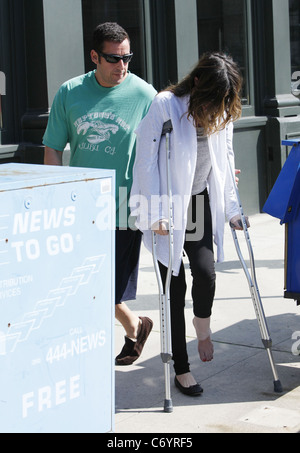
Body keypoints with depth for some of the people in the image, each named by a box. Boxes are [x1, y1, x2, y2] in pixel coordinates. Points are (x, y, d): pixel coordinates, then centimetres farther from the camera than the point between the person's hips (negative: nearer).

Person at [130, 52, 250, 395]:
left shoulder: (223, 112, 2)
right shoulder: (164, 105, -15)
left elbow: (226, 159, 14)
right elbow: (146, 161, -14)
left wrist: (231, 208, 10)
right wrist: (156, 214, -17)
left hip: (201, 203, 4)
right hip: (167, 209, -3)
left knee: (205, 271, -17)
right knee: (175, 289, 2)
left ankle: (202, 324, 18)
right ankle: (181, 370, 15)